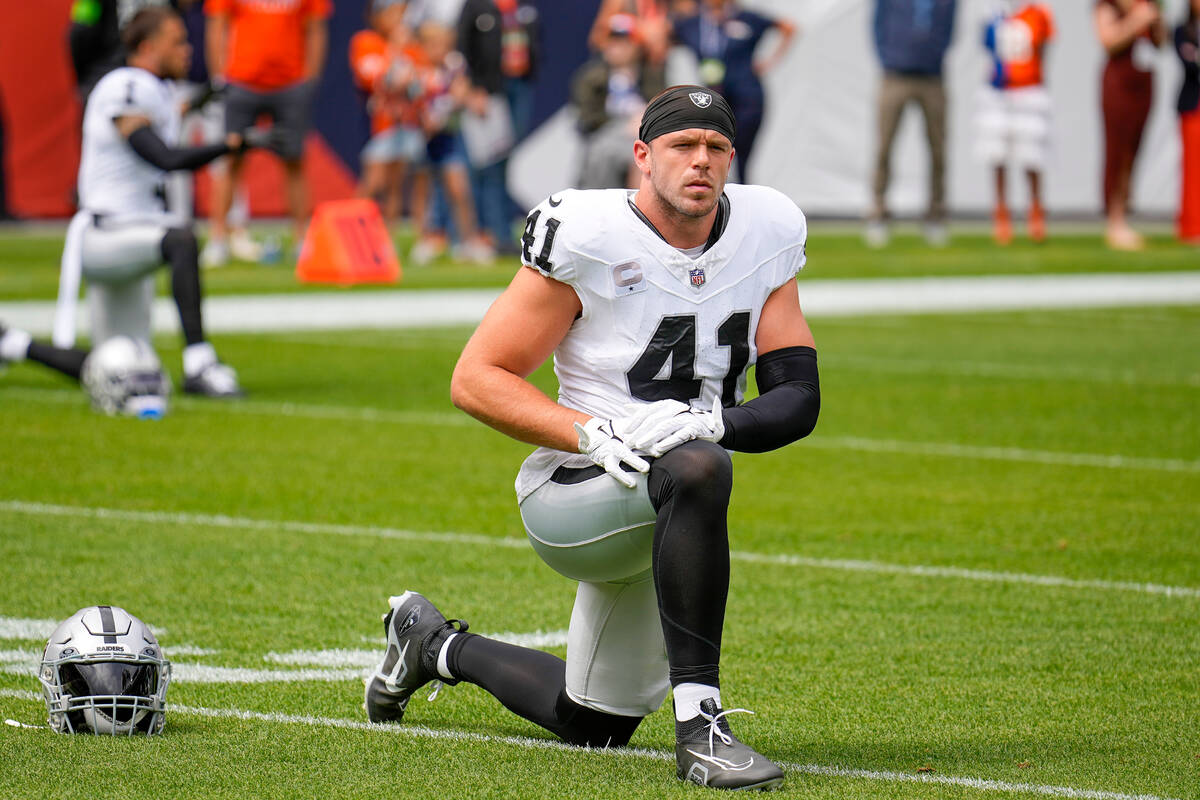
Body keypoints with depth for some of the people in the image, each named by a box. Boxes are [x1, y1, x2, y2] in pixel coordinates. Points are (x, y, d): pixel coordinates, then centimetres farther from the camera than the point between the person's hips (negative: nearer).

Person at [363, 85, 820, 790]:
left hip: (655, 516, 6)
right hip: (570, 497, -6)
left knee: (595, 725, 18)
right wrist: (592, 435, -27)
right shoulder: (588, 236, -16)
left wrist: (708, 421, -24)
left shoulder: (767, 234, -2)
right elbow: (476, 380, -13)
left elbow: (799, 398, -3)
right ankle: (699, 725, -37)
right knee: (696, 468, -39)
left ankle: (436, 646, 43)